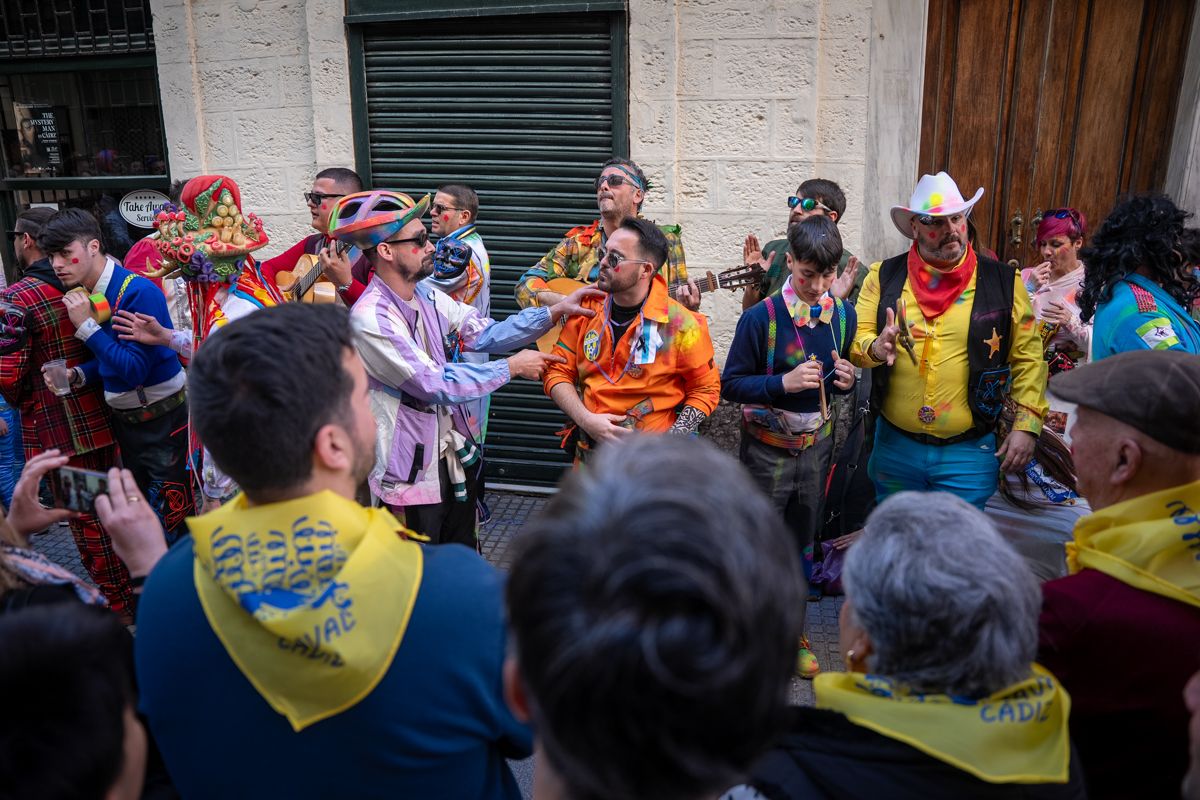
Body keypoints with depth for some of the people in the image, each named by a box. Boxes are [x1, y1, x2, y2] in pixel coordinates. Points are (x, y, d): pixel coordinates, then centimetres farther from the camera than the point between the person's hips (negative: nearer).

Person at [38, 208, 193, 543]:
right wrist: (77, 375, -5)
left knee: (173, 519, -2)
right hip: (124, 419, 8)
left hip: (161, 418, -8)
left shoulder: (139, 292, -21)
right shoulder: (83, 295, 4)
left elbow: (135, 369, -24)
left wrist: (86, 325, -22)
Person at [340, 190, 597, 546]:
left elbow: (486, 334, 1)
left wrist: (554, 312, -9)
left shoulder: (429, 297, 1)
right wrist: (512, 367, -16)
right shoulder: (371, 318, -23)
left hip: (455, 453, 7)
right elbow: (435, 385, -23)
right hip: (412, 469, -7)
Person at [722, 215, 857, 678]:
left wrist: (847, 380, -11)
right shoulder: (761, 317, -16)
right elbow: (731, 384, -13)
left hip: (817, 445, 5)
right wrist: (783, 383, -27)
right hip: (768, 449, -4)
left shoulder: (844, 316, -1)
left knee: (801, 544, 17)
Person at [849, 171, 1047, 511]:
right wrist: (876, 348, -23)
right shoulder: (885, 276, 1)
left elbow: (1028, 358, 0)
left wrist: (1026, 426, -6)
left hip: (969, 452, -2)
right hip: (894, 446, 2)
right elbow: (856, 339, 0)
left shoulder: (1003, 282, -1)